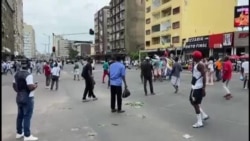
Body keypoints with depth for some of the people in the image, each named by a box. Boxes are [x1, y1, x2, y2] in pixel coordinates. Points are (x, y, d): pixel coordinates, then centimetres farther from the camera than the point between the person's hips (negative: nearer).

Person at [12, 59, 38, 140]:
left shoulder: (17, 74, 7)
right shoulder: (28, 75, -21)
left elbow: (14, 85, 16)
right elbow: (30, 87, -27)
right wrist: (35, 85, -7)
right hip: (27, 98, -8)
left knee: (20, 115, 16)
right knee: (27, 117, -2)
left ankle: (19, 133, 28)